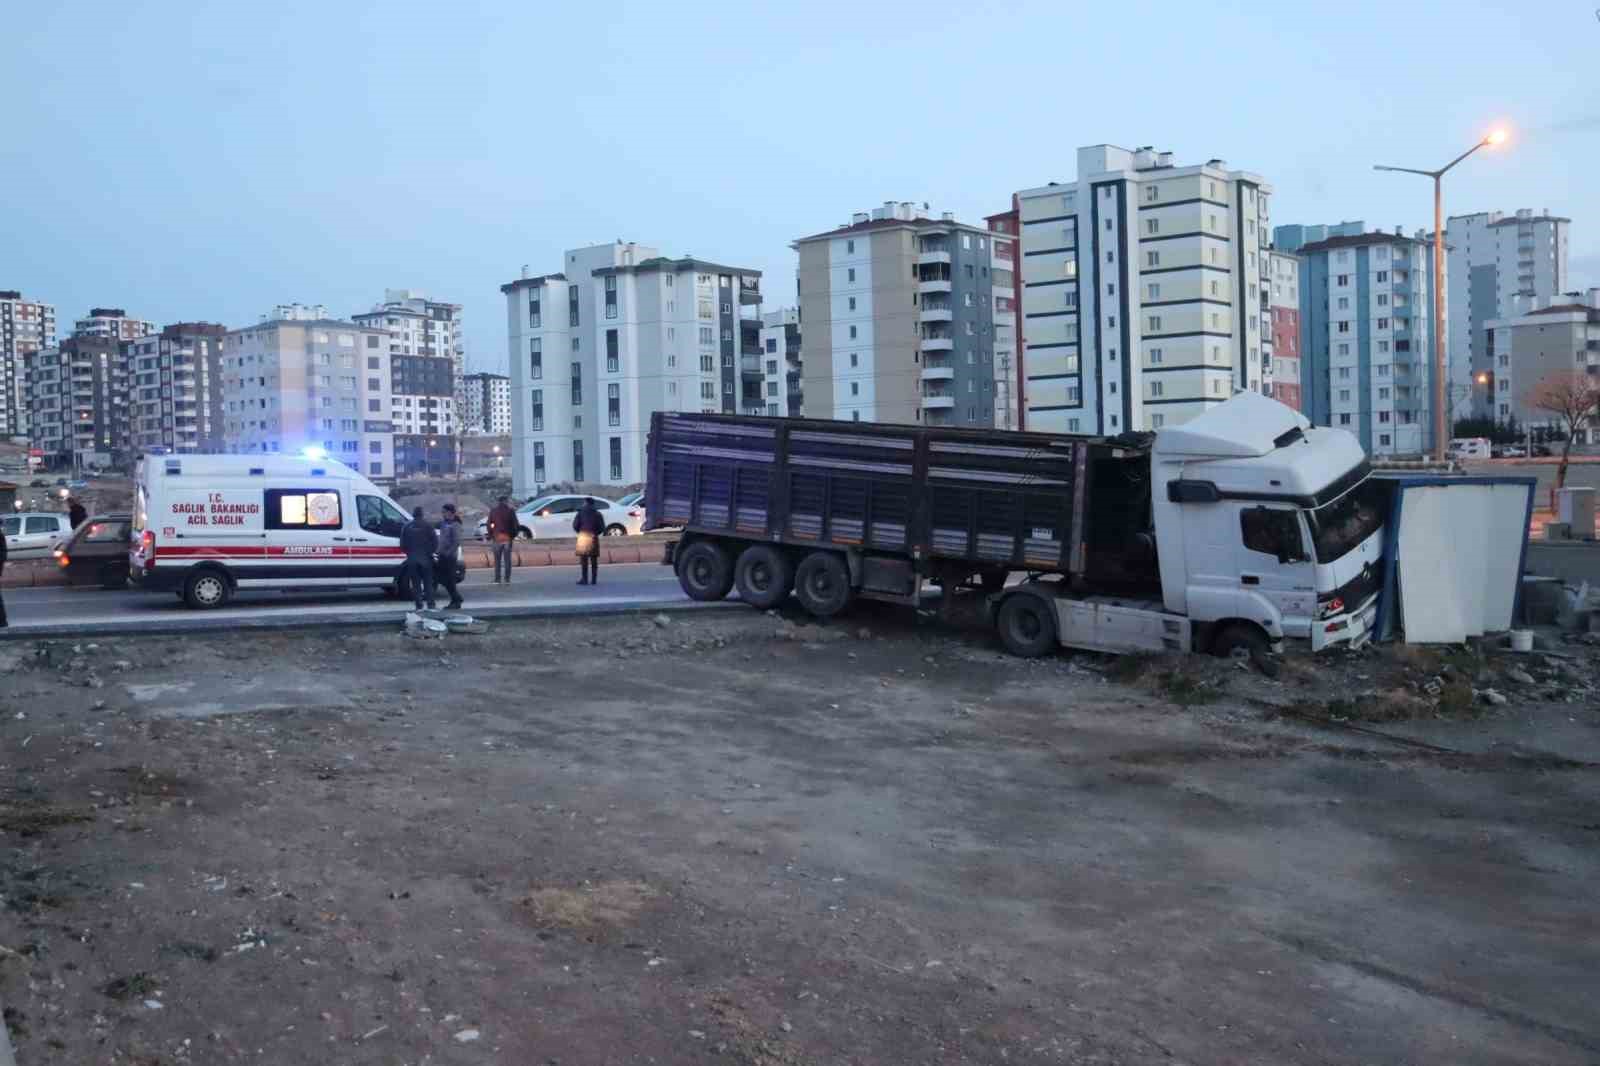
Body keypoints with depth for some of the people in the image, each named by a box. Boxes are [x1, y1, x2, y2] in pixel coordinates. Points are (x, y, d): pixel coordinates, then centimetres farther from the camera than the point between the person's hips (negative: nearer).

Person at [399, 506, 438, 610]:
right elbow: (435, 541, -7)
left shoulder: (406, 527, 2)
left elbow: (402, 544, 2)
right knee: (428, 582, 7)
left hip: (412, 559, 1)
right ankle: (431, 604, 1)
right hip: (425, 558, -1)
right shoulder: (427, 526, -4)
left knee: (416, 583, 6)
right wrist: (431, 551, 9)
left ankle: (419, 605, 3)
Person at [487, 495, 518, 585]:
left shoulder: (493, 511, 2)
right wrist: (514, 535, 11)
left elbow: (489, 525, 2)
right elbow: (515, 524, -2)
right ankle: (507, 579, 2)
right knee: (507, 559, 4)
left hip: (497, 538, 0)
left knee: (497, 560, 5)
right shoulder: (510, 511, 0)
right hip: (507, 538, 0)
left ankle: (497, 579, 2)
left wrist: (490, 536, 10)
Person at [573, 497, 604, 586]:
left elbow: (575, 525, -4)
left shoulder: (581, 512, 1)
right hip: (593, 537, 2)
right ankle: (594, 580, 5)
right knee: (594, 560, 6)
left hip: (583, 537, -2)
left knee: (584, 559, 1)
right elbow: (602, 527, 2)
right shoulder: (597, 513, 7)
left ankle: (585, 579, -3)